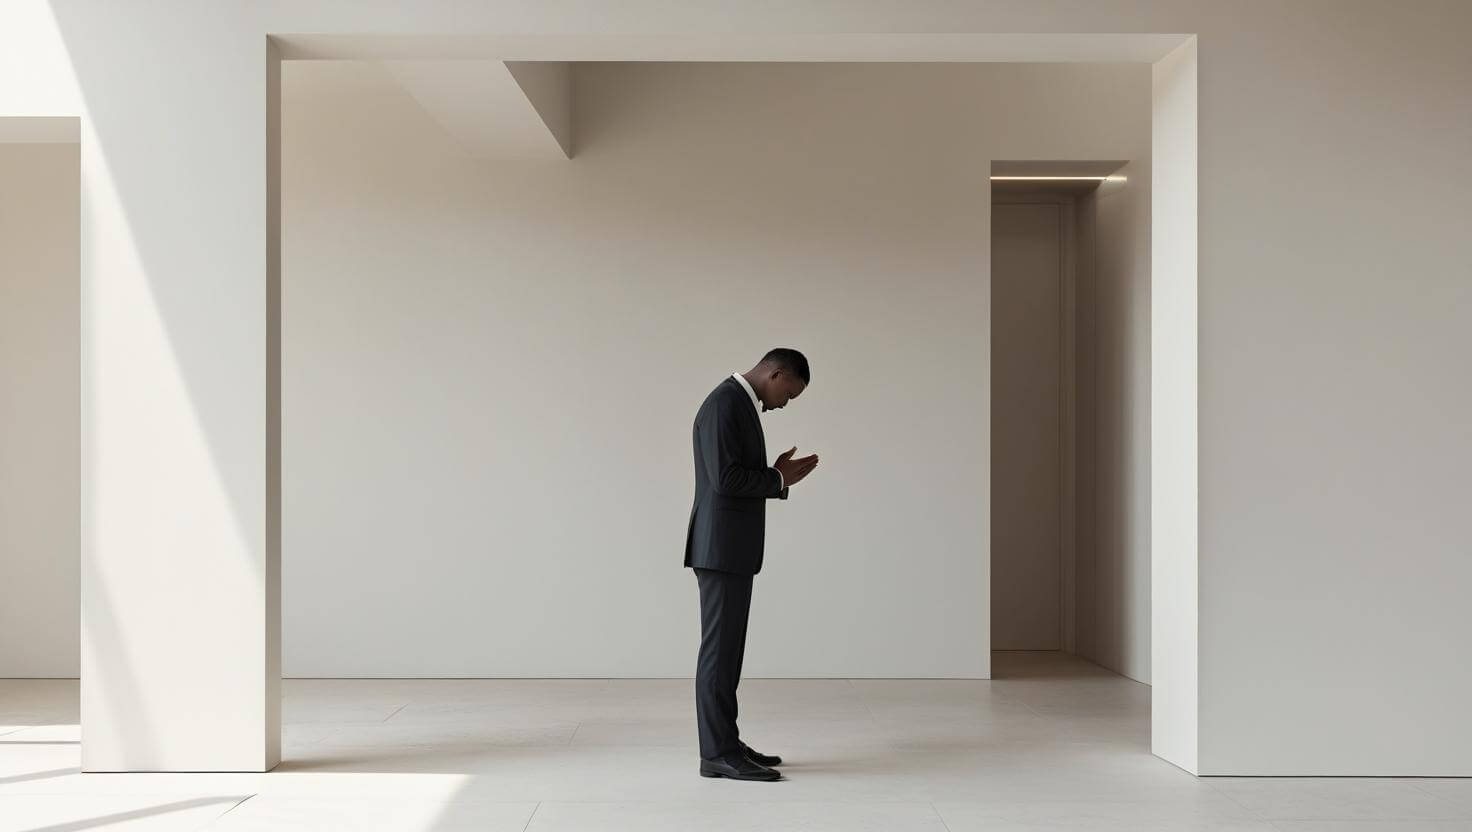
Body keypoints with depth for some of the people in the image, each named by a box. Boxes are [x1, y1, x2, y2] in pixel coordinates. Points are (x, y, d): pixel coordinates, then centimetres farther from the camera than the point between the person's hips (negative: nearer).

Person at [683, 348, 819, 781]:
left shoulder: (740, 406, 18)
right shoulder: (723, 405, -16)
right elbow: (724, 480, -23)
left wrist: (778, 477, 8)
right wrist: (779, 479, -11)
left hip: (732, 549, 11)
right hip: (721, 549, -11)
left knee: (727, 649, 12)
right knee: (720, 650, -6)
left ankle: (723, 744, 19)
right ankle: (718, 754, -2)